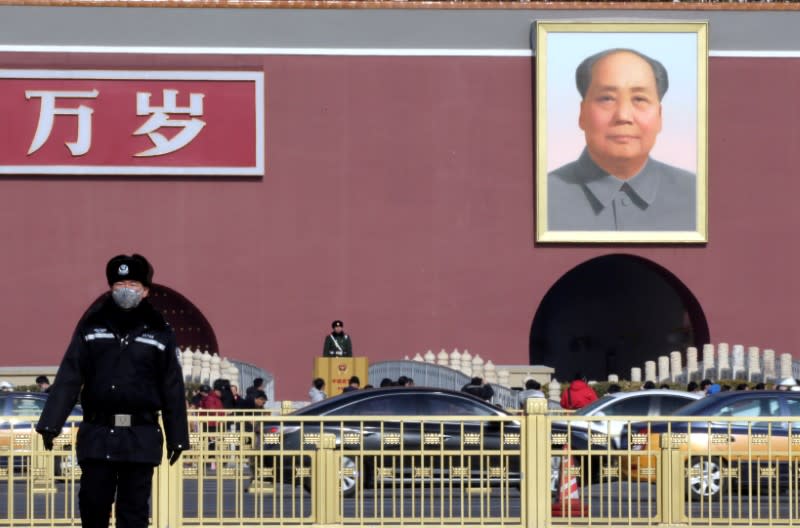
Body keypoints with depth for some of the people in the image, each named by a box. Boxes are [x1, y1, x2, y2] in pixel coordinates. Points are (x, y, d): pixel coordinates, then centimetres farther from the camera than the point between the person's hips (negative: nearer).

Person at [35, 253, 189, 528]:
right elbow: (68, 378, 1)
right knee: (93, 504, 5)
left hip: (141, 437, -1)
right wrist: (50, 423, -7)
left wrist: (177, 437, 3)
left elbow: (173, 388, 5)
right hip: (98, 434, 1)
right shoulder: (91, 327, 6)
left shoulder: (160, 332, 4)